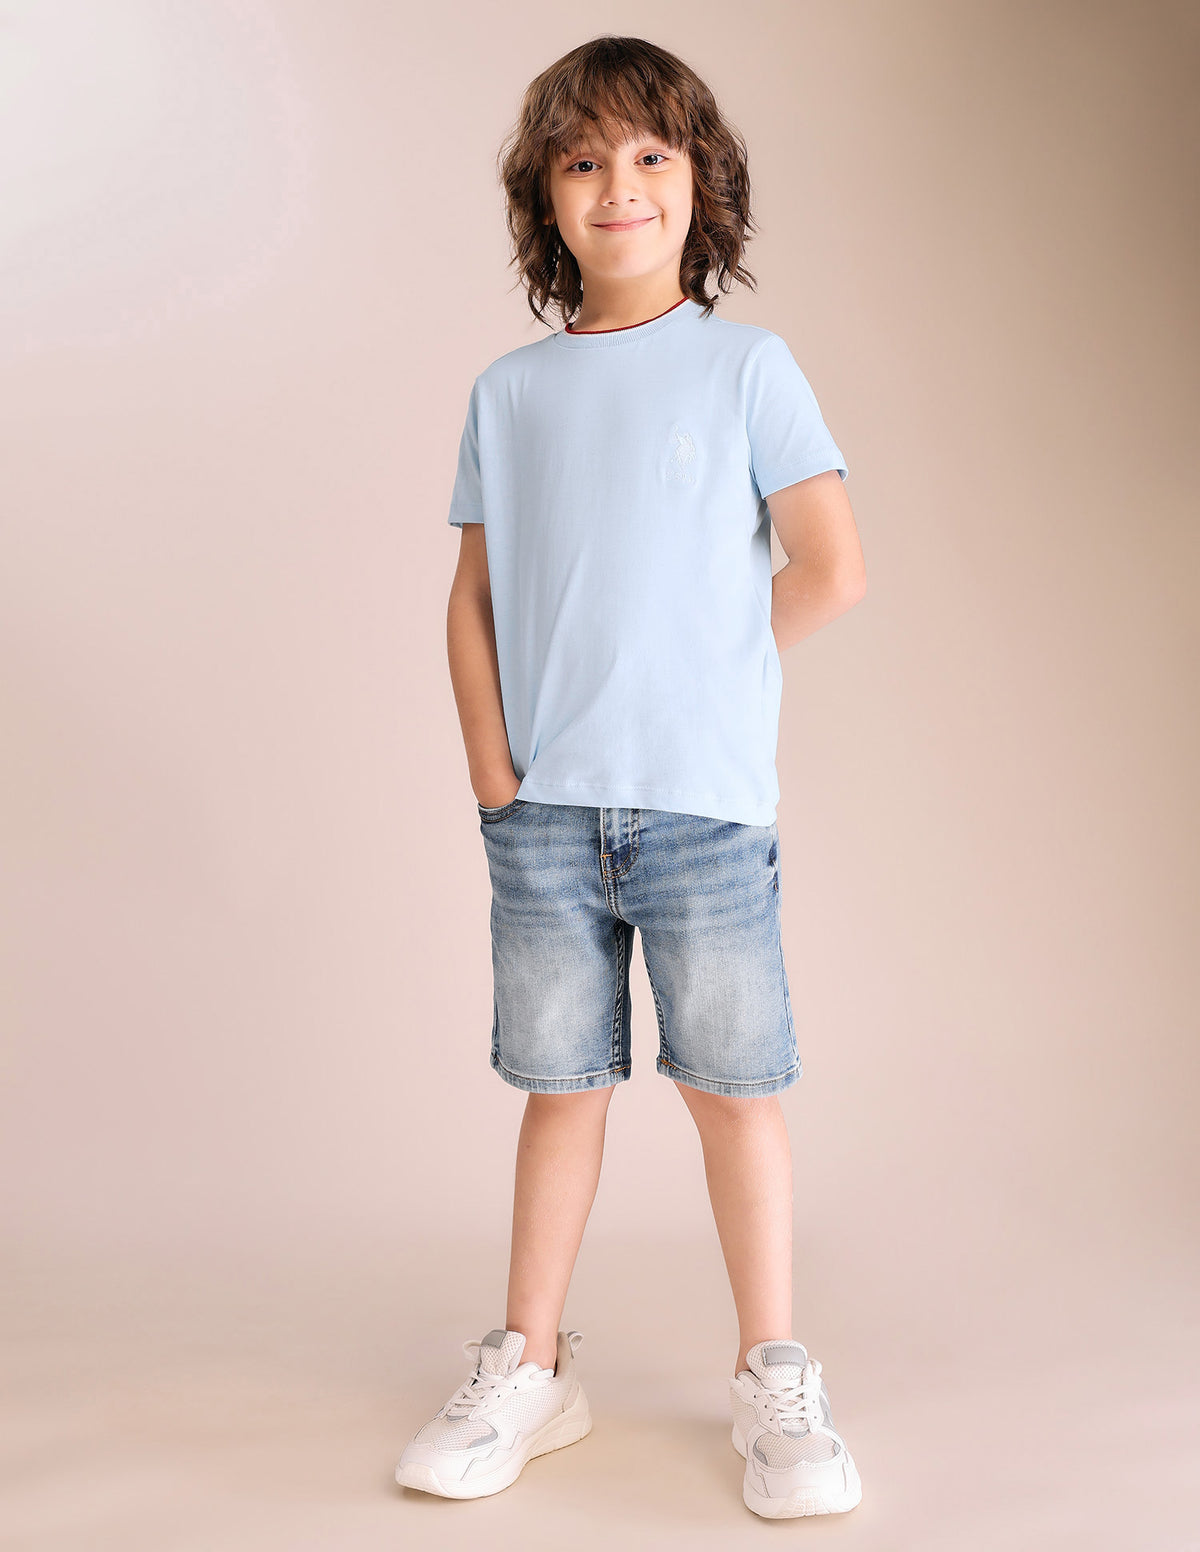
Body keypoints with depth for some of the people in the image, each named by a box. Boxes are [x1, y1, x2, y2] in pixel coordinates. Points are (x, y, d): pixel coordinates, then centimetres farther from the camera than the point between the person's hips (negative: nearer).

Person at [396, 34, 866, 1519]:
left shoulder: (747, 367, 2)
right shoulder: (507, 393, 11)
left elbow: (829, 572, -2)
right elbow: (474, 598, 10)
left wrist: (708, 673, -1)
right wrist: (491, 763, -1)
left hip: (704, 800, -2)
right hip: (541, 809, 3)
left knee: (734, 1088, 4)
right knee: (557, 1087, 11)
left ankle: (773, 1380, 20)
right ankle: (529, 1366, 25)